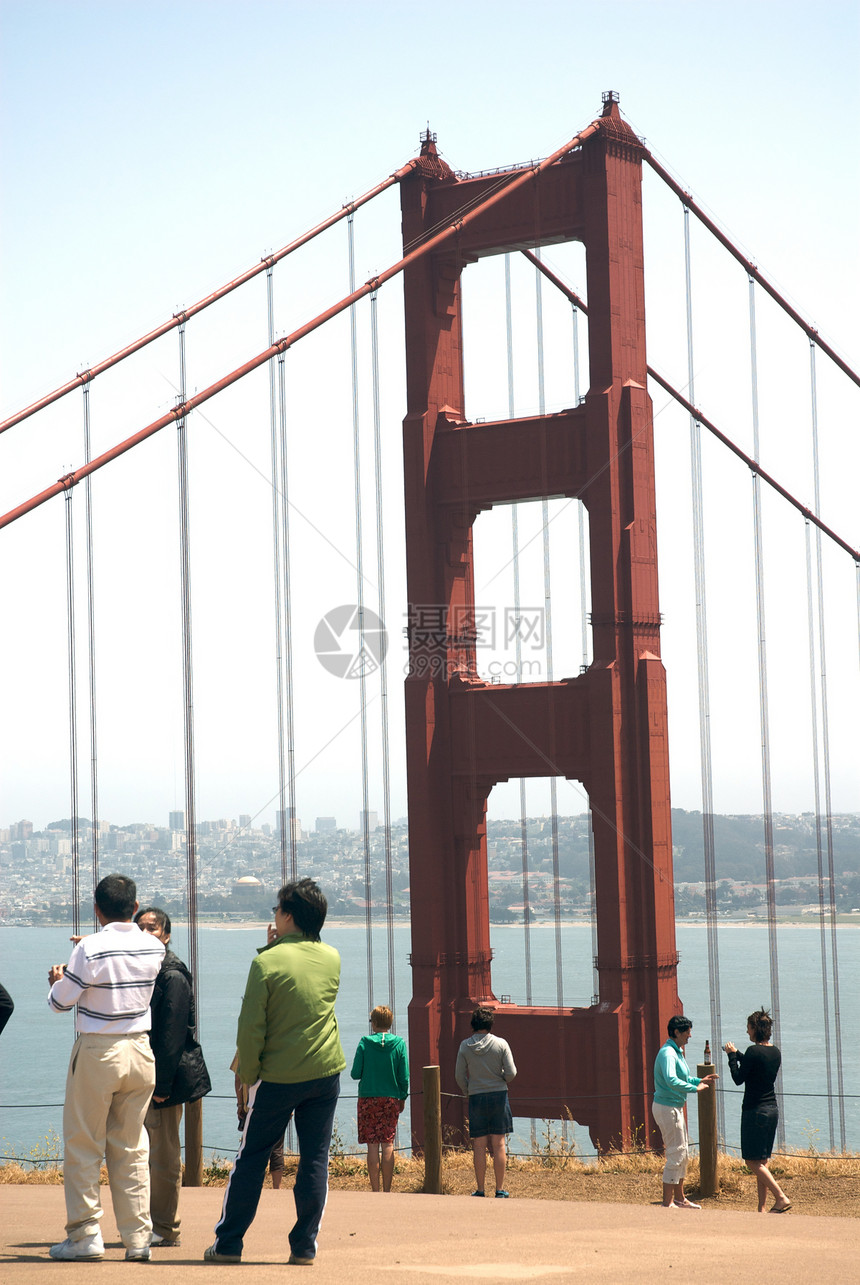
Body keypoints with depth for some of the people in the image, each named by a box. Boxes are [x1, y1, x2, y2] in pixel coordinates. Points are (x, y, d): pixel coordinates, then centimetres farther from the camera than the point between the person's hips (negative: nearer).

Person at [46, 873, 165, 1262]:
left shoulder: (91, 949, -15)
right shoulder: (154, 947, -1)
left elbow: (60, 1002, -7)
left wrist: (58, 979, 15)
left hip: (97, 1052, -5)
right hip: (140, 1051, 5)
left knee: (82, 1146, 6)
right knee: (131, 1148, 10)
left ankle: (85, 1234, 5)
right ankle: (138, 1237, 8)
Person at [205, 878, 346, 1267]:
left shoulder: (267, 962, -12)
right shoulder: (332, 958, 2)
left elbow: (251, 1027, -13)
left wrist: (249, 1075, 0)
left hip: (278, 1076, -3)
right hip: (326, 1071, 3)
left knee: (252, 1157, 7)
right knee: (315, 1158, 6)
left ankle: (228, 1242, 10)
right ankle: (304, 1245, 5)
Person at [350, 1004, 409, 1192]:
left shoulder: (365, 1043, -5)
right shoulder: (399, 1043, -2)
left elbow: (355, 1074, -4)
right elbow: (404, 1076, 0)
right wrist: (403, 1097, 13)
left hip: (368, 1099, -1)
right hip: (391, 1099, 1)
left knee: (372, 1145, 1)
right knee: (388, 1144, 5)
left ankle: (375, 1190, -1)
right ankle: (387, 1190, 3)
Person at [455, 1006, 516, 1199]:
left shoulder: (465, 1046, -1)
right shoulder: (501, 1044, -4)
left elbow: (459, 1076, 2)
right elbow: (511, 1073, -6)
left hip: (476, 1098, 0)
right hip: (499, 1096, 0)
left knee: (479, 1146, 5)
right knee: (498, 1144, 3)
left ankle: (480, 1190, 6)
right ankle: (500, 1190, 5)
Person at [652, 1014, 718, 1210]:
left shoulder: (677, 1052, 14)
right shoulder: (668, 1053, -19)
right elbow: (671, 1080, -34)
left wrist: (700, 1080, 15)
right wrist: (695, 1088, -28)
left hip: (675, 1108, 11)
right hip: (667, 1107, -11)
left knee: (682, 1154, 17)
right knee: (676, 1155, -7)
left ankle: (679, 1198, 27)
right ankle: (667, 1203, -3)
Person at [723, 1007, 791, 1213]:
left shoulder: (754, 1051, -16)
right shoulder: (775, 1052, 8)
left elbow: (738, 1078, -11)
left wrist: (732, 1056, 1)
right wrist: (737, 1055, 21)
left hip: (754, 1110, -8)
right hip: (772, 1109, 8)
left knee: (753, 1161, -3)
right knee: (762, 1161, 12)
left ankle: (781, 1198, -14)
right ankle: (762, 1207, 10)